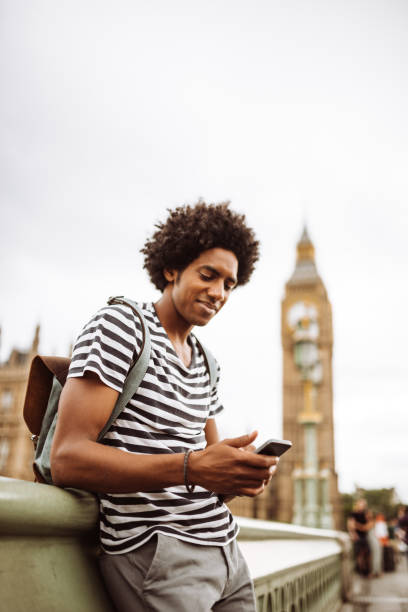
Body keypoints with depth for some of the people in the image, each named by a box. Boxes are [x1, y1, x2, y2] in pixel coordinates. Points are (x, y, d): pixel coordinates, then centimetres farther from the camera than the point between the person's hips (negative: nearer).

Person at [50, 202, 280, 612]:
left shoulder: (204, 362, 15)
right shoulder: (119, 324, -10)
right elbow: (67, 460, -19)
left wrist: (246, 471, -9)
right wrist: (190, 467, -29)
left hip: (223, 547, 8)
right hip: (153, 552, -7)